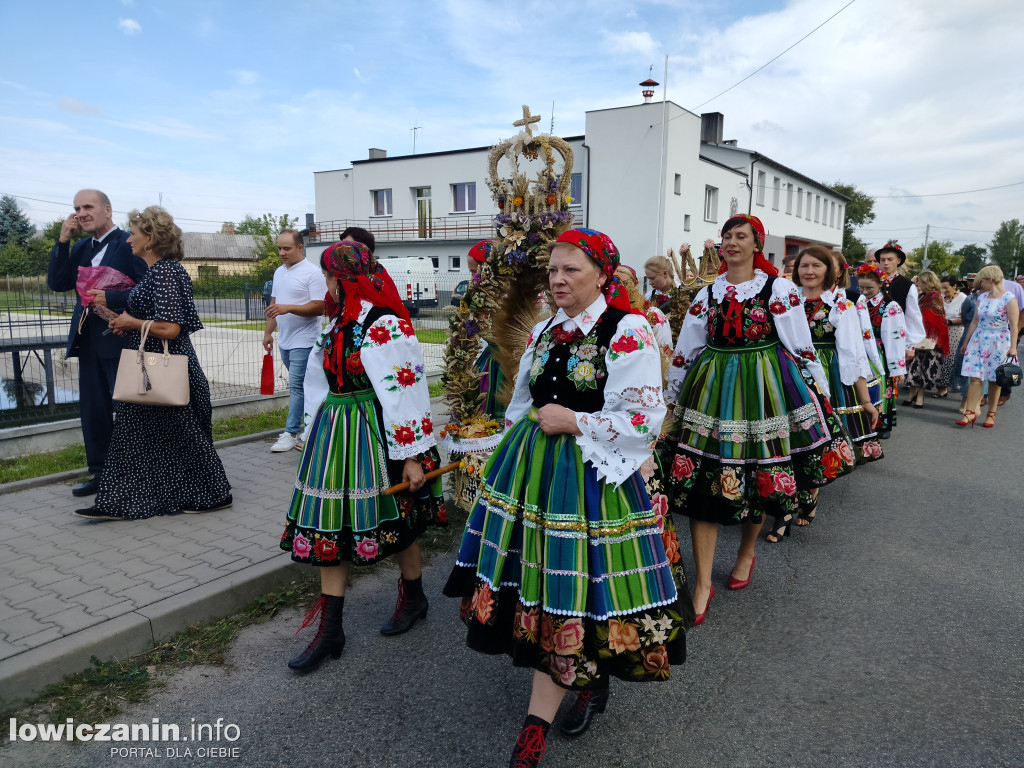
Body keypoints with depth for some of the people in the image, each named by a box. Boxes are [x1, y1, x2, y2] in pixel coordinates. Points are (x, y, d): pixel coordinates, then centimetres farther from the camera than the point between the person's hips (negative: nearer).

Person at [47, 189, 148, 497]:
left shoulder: (130, 243, -8)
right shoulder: (81, 247, 14)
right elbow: (57, 283, 5)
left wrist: (110, 299, -23)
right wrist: (63, 240, -1)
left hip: (120, 341, -7)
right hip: (88, 342, 8)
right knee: (93, 411, 12)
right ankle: (101, 474, 23)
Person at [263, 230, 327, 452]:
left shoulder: (312, 273, -12)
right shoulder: (279, 272, 13)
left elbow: (319, 307, -18)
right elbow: (274, 304, 19)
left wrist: (288, 308, -25)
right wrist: (268, 331, 15)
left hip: (303, 341, -8)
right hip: (284, 340, 8)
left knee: (296, 386, -7)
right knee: (301, 385, 16)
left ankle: (291, 433, -1)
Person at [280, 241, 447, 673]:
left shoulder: (386, 325, -19)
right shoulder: (344, 322, 9)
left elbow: (407, 391, -21)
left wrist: (413, 455, -20)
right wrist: (320, 436, 23)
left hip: (374, 438, -8)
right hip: (336, 439, 9)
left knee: (394, 526, 10)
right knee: (330, 528, 8)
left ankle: (414, 600, 37)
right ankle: (330, 632, 19)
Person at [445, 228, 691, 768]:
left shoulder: (628, 332, -10)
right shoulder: (544, 331, 11)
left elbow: (644, 418, -15)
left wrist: (573, 423, -16)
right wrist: (513, 459, 16)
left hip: (591, 475, -6)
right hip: (534, 470, 7)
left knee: (563, 592, 0)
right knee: (541, 589, 13)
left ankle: (537, 722, 13)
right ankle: (589, 681, 37)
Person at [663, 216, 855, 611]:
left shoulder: (780, 289, 1)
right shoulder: (707, 294, 10)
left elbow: (802, 346, 3)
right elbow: (684, 352, 14)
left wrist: (819, 390, 2)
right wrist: (672, 396, 17)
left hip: (765, 387, -2)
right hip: (711, 388, 2)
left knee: (758, 480, 9)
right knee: (702, 484, -4)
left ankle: (746, 554, 38)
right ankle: (703, 583, 4)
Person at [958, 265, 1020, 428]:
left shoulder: (1009, 299, -8)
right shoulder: (982, 297, 8)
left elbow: (1014, 326, -11)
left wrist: (1013, 347, -16)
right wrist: (965, 342, 15)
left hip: (998, 343, -4)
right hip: (978, 340, 5)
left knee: (994, 380, 4)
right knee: (974, 377, -2)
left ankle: (991, 414, 14)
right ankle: (970, 412, -1)